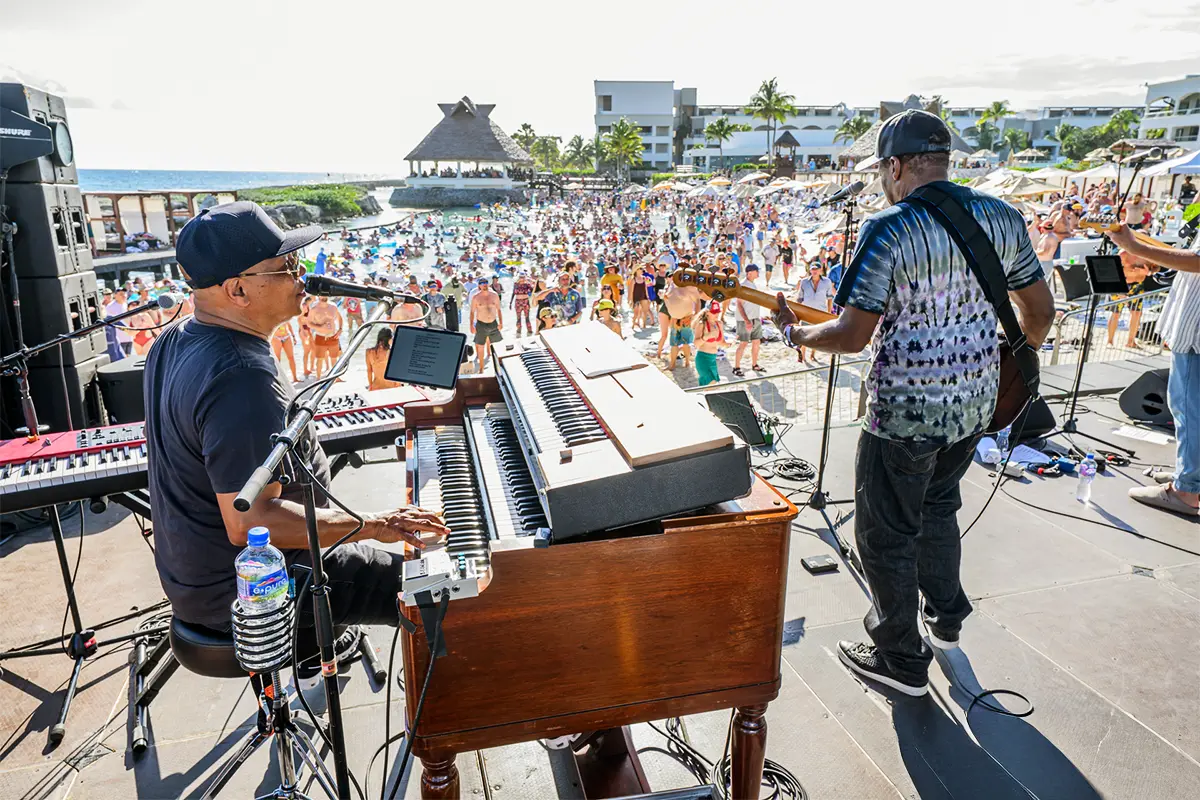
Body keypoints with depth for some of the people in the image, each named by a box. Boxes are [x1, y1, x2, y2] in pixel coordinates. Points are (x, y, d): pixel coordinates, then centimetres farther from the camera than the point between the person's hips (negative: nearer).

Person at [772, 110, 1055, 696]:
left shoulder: (888, 230, -19)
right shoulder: (1004, 217, 2)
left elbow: (852, 336, -21)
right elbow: (1041, 311, 9)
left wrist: (794, 333, -3)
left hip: (906, 409, -7)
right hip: (976, 400, 8)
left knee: (885, 533, 10)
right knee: (938, 504, 29)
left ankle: (901, 660, 25)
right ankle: (946, 618, 46)